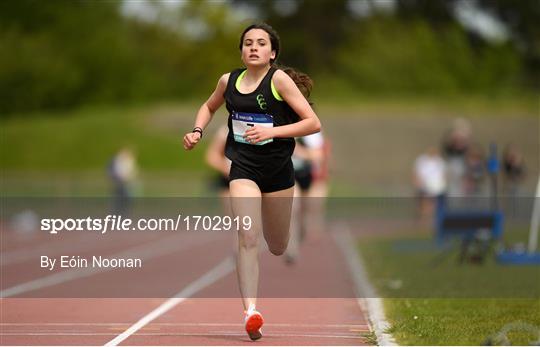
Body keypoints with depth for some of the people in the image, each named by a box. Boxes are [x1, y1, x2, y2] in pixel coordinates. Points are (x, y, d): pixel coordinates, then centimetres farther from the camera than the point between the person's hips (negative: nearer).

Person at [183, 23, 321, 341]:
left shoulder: (279, 79, -11)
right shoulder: (229, 81, 0)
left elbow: (314, 123, -14)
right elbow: (210, 106, 24)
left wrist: (272, 131, -24)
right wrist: (198, 131, 5)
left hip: (278, 170, -1)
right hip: (243, 168, 1)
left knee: (277, 248, 16)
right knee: (248, 237, -21)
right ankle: (251, 311, -26)